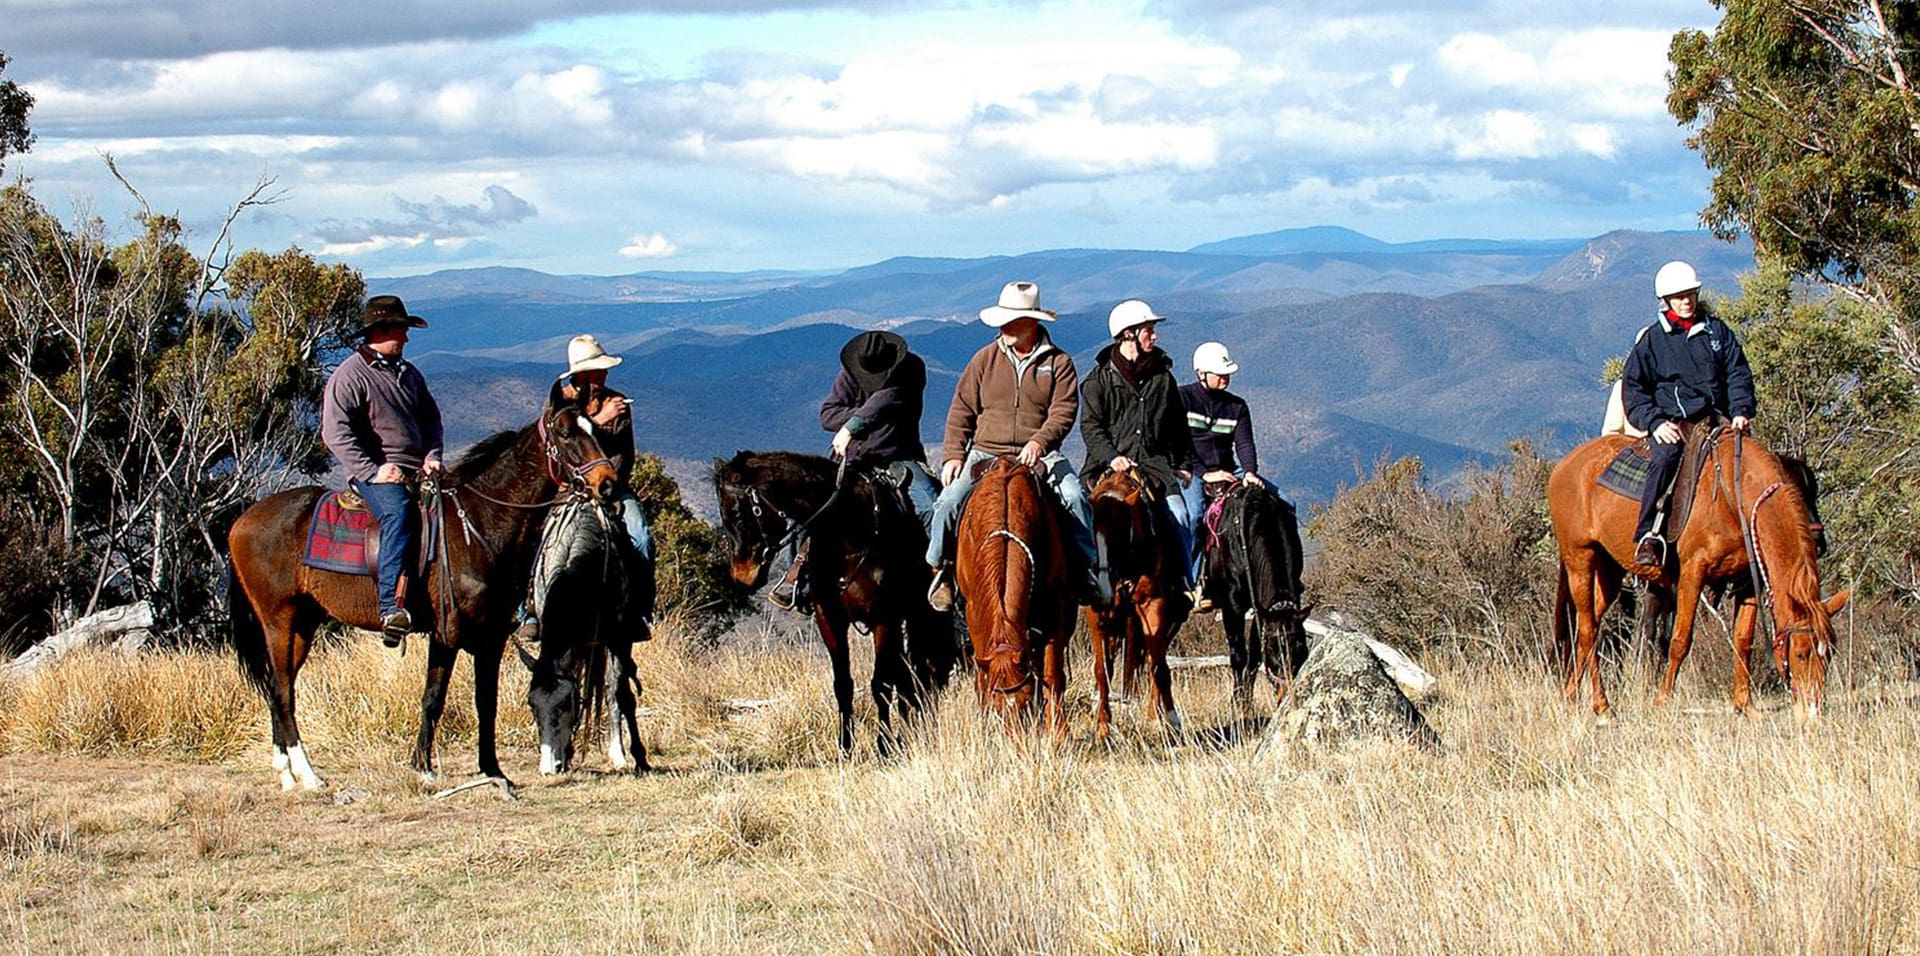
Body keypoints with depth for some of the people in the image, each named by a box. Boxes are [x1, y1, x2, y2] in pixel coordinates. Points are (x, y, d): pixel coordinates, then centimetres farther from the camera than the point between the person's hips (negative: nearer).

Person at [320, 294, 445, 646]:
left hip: (418, 472, 8)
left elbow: (431, 420, 26)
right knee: (399, 512, -36)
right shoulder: (349, 376, -2)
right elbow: (336, 432, -11)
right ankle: (391, 608, -45)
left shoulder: (409, 374, 21)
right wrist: (372, 471, -18)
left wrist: (432, 456, 5)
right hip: (375, 473, -8)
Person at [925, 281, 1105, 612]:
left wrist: (1039, 443, -26)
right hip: (985, 454, 2)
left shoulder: (1059, 363, 2)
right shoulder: (985, 359, 8)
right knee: (949, 502, -20)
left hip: (1040, 457, -2)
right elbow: (961, 412, 9)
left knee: (1075, 497, -26)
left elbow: (1063, 412, -8)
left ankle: (1090, 568, -12)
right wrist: (953, 456, -2)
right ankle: (938, 567, 0)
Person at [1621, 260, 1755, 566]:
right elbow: (1633, 387, 6)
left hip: (1716, 418, 4)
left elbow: (1738, 375, 14)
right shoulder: (1653, 339, 8)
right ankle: (1648, 534, -41)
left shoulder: (1717, 331, 16)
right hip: (1672, 423, -4)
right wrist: (1655, 422, -9)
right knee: (1664, 459, -33)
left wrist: (1741, 411, -3)